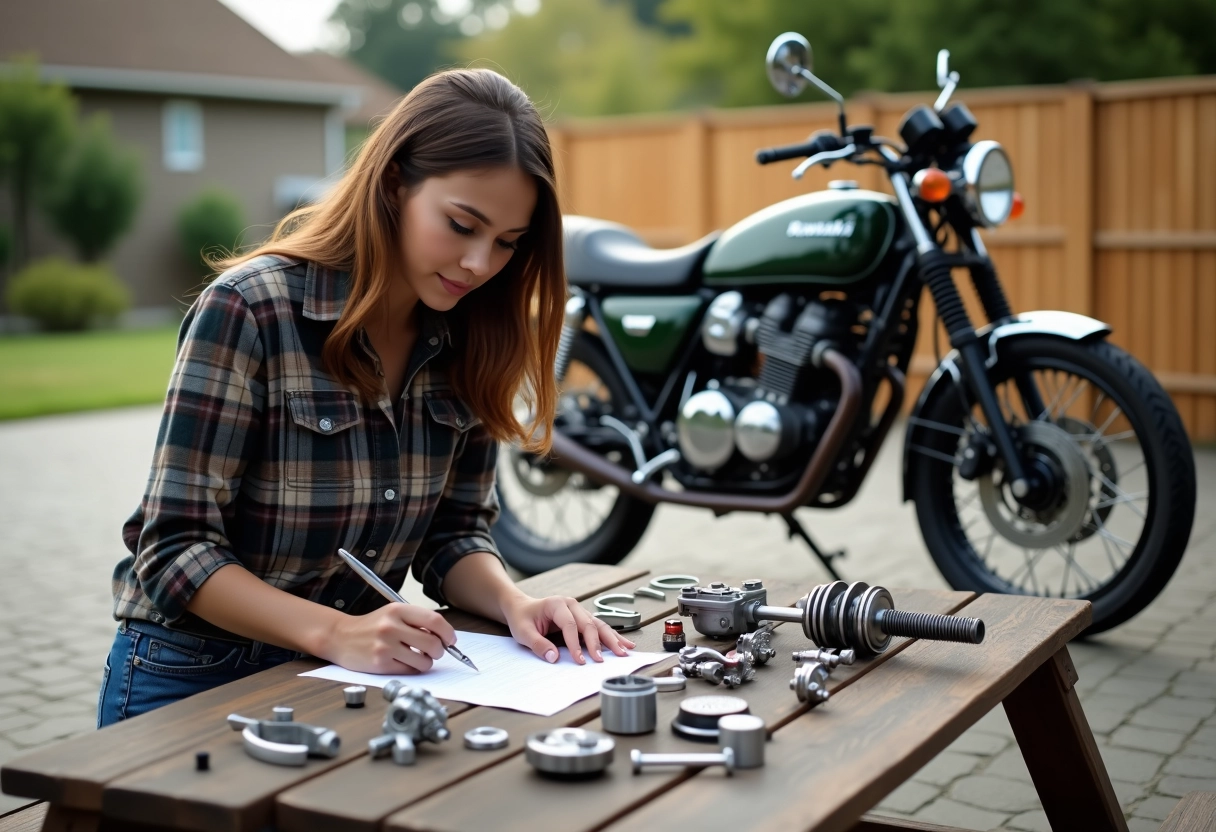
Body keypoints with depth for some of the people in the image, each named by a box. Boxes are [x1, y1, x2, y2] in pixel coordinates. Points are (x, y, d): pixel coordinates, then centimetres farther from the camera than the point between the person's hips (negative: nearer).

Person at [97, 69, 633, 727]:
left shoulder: (468, 339, -1)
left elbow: (453, 530, 6)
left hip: (348, 681, 4)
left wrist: (514, 604, -14)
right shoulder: (248, 309, -18)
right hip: (192, 680, -4)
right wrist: (338, 633, -30)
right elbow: (176, 549, -18)